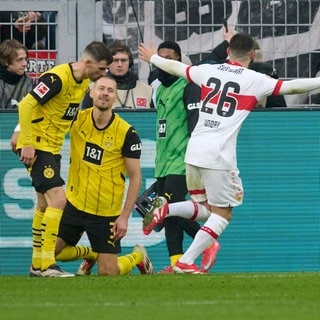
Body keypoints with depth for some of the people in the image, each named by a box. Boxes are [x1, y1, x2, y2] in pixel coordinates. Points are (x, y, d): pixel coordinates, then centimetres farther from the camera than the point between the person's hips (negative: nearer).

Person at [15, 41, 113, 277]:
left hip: (52, 148, 10)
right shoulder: (58, 78, -22)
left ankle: (38, 264, 24)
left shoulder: (84, 82, 7)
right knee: (58, 200, -17)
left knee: (45, 205, 15)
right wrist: (28, 143, -24)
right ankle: (47, 264, -16)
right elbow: (26, 105, -23)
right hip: (36, 148, -10)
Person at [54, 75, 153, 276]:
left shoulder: (127, 133, -14)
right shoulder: (77, 120, -6)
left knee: (108, 274, -2)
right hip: (74, 204, 3)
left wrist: (124, 216, -14)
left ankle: (138, 256, 31)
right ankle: (91, 254, 30)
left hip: (107, 214, -3)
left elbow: (135, 177, -9)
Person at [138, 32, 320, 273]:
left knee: (204, 209, 20)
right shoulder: (254, 80, -3)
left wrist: (153, 58, 43)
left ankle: (166, 208, -6)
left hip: (194, 151, 6)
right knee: (222, 214, 6)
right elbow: (292, 87, -9)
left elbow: (175, 67, 25)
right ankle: (186, 263, -3)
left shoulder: (208, 71, 10)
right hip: (219, 156, -6)